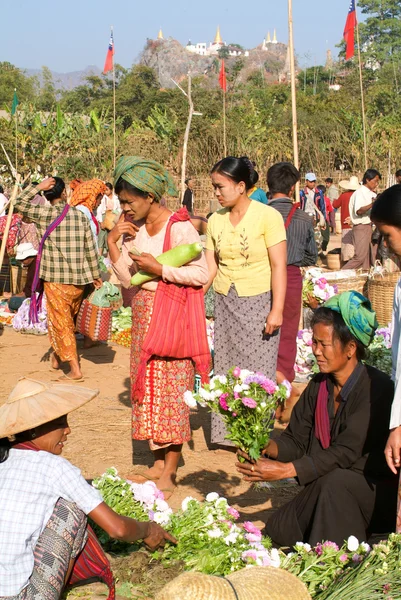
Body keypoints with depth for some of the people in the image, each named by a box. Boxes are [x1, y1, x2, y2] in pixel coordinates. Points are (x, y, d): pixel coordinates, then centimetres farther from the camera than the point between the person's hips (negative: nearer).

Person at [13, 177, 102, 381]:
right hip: (79, 280, 4)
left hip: (56, 279, -4)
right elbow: (91, 249, 3)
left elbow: (20, 204, 6)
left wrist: (39, 186, 3)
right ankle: (58, 356, 36)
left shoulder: (45, 215, -8)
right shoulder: (80, 216, 1)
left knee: (61, 323, 2)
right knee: (68, 321, 21)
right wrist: (95, 275, 13)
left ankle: (75, 369, -1)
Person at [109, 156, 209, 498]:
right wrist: (113, 243, -4)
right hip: (143, 315, 7)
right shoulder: (134, 229, 7)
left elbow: (202, 274, -15)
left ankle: (169, 473, 3)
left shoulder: (179, 227, -14)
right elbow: (127, 278, 6)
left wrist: (160, 270, -20)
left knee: (172, 391, -3)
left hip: (172, 316, -7)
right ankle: (157, 462, 20)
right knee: (147, 387, 10)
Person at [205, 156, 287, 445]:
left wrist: (277, 310, -16)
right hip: (225, 302, 5)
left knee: (258, 370, -1)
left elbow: (279, 266, -12)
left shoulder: (267, 216, -10)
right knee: (226, 369, 7)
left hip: (258, 302, -5)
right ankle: (227, 432, 16)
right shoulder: (216, 220, 5)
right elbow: (210, 267, 7)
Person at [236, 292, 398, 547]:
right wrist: (269, 447, -18)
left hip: (374, 491, -7)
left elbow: (345, 453, -25)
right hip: (324, 490, 8)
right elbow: (297, 440, 5)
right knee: (278, 530, -5)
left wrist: (285, 470, -29)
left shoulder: (377, 389, -20)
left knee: (334, 481, -35)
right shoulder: (319, 385, 4)